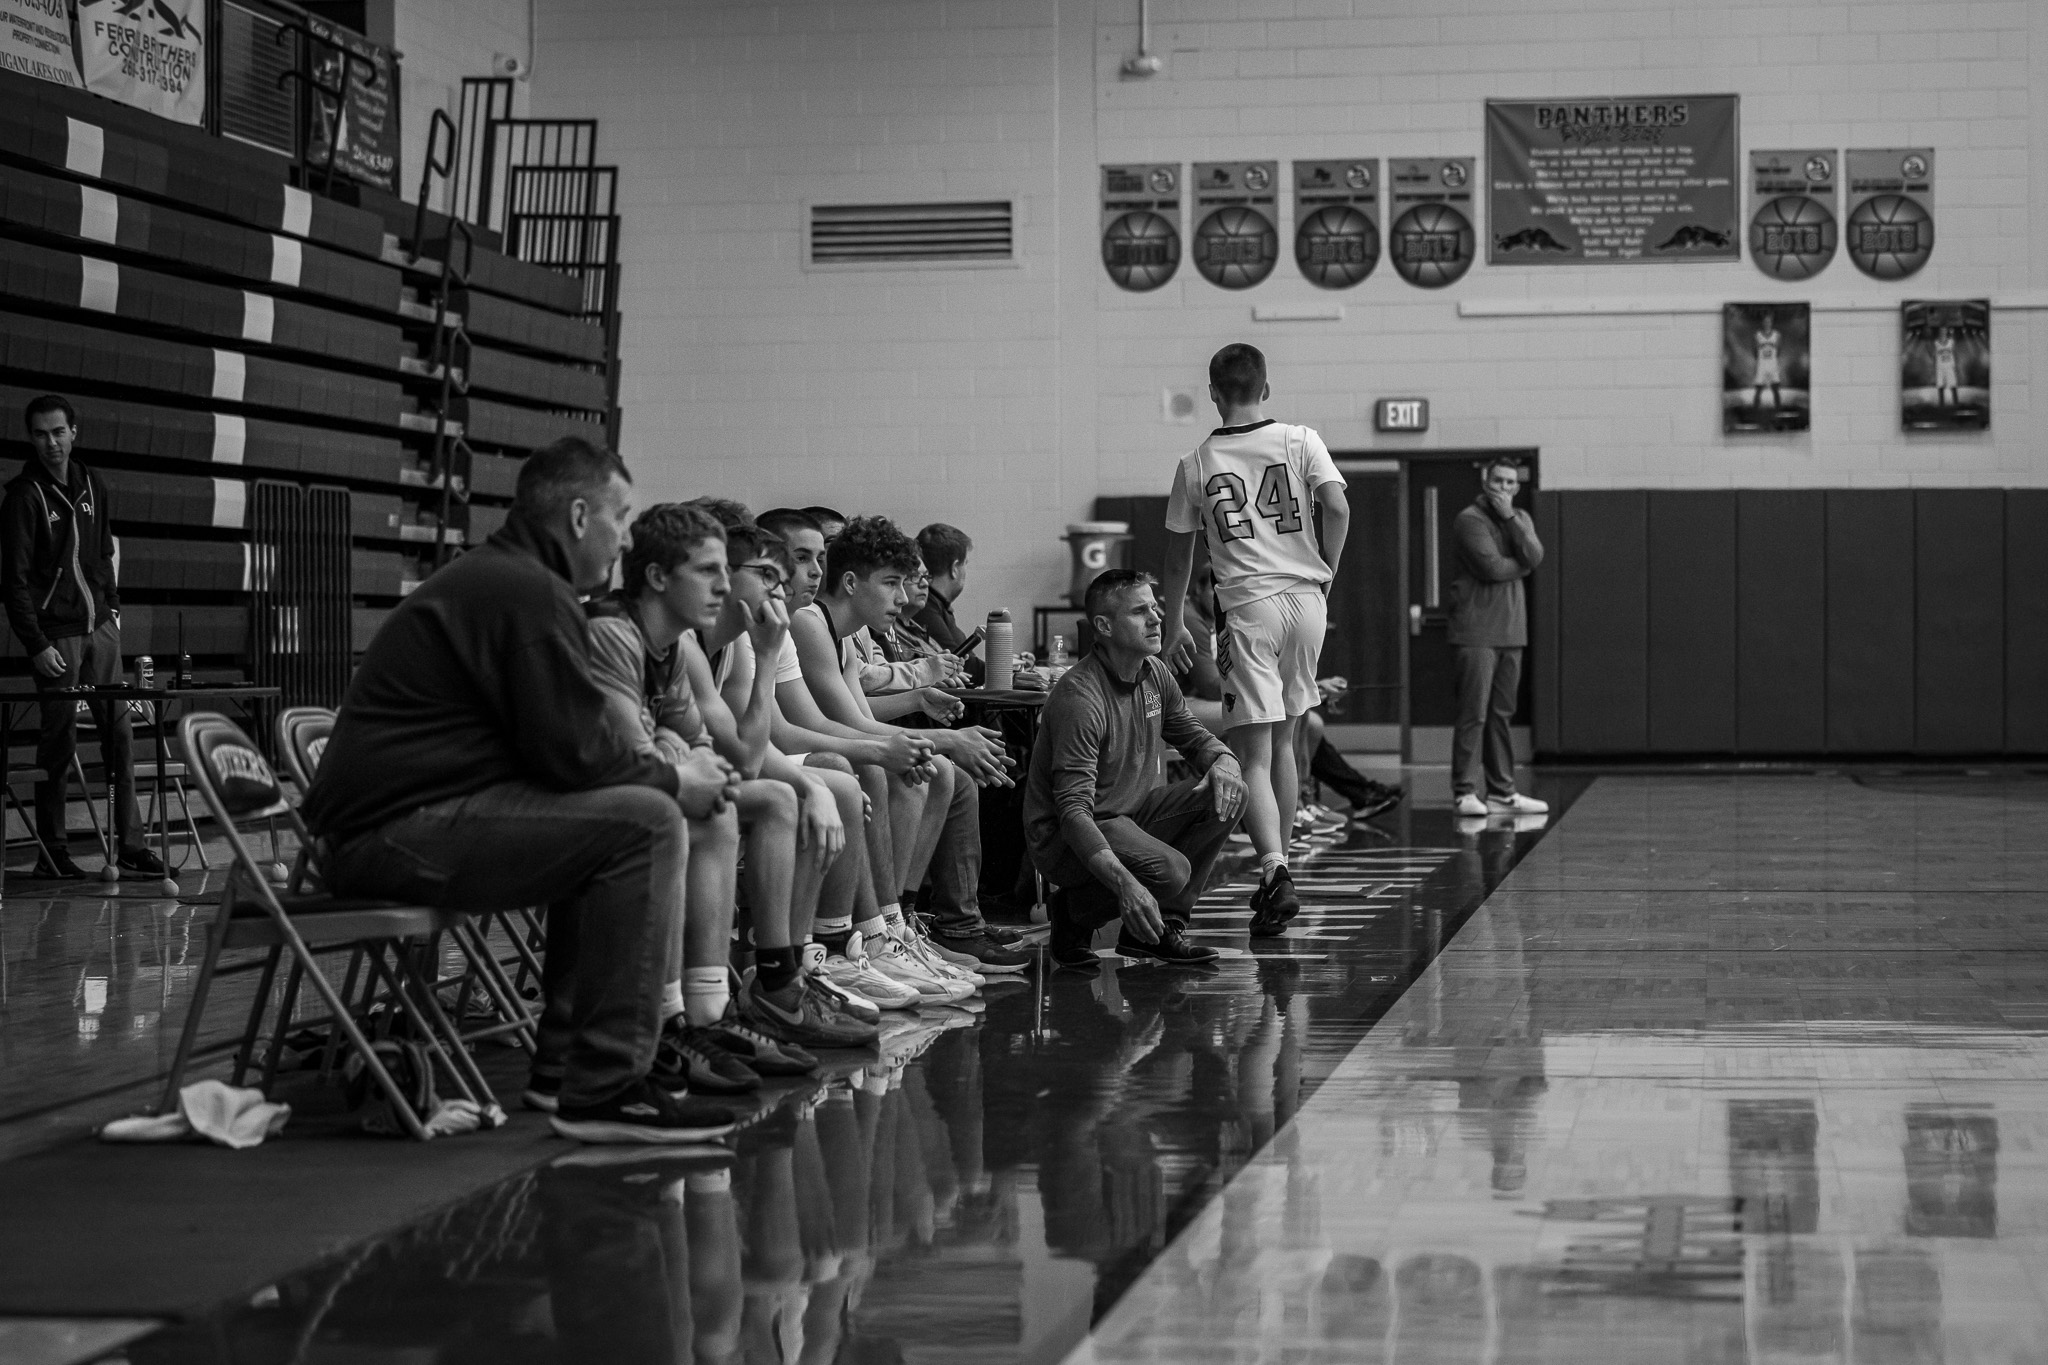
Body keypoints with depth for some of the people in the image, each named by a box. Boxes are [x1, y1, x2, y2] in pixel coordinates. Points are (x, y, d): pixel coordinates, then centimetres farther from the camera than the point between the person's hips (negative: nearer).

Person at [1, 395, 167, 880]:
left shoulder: (91, 486, 11)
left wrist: (112, 605, 10)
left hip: (100, 627, 6)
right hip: (56, 634, -6)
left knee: (119, 732, 1)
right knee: (59, 741, -3)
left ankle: (128, 845, 3)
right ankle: (52, 853, 4)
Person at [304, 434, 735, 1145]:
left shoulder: (486, 578, 22)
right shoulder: (531, 594, -13)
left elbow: (561, 739, 25)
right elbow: (576, 751, -17)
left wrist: (649, 763, 12)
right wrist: (668, 774, 1)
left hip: (372, 819, 11)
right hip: (398, 831, -11)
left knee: (601, 816, 24)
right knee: (646, 822, -16)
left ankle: (568, 1054, 22)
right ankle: (606, 1091, -18)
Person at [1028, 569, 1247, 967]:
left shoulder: (1154, 674, 2)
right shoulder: (1079, 696, -26)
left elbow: (1193, 736, 18)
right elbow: (1073, 809, -31)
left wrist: (1223, 763, -9)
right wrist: (1124, 884, -44)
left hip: (1132, 813, 9)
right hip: (1063, 839, -9)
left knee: (1230, 794, -8)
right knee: (1171, 870, -31)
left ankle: (1164, 924, 1)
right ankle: (1072, 914, -2)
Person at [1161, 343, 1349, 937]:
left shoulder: (1195, 464, 4)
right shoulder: (1300, 440, 4)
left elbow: (1178, 555, 11)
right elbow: (1337, 508, -9)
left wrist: (1174, 627, 21)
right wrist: (1325, 573, 6)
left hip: (1247, 607, -2)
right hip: (1305, 599, 3)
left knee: (1252, 755, -5)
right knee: (1282, 741, 18)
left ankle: (1275, 871, -25)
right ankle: (1279, 864, 24)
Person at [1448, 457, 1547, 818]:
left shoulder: (1520, 519, 15)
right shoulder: (1470, 520, -6)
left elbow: (1535, 557, -4)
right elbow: (1491, 567, -16)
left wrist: (1510, 517, -11)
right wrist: (1522, 565, 0)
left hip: (1511, 632, 7)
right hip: (1477, 632, -7)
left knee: (1502, 714, 10)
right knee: (1473, 714, -8)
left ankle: (1502, 791, 14)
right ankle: (1463, 793, -5)